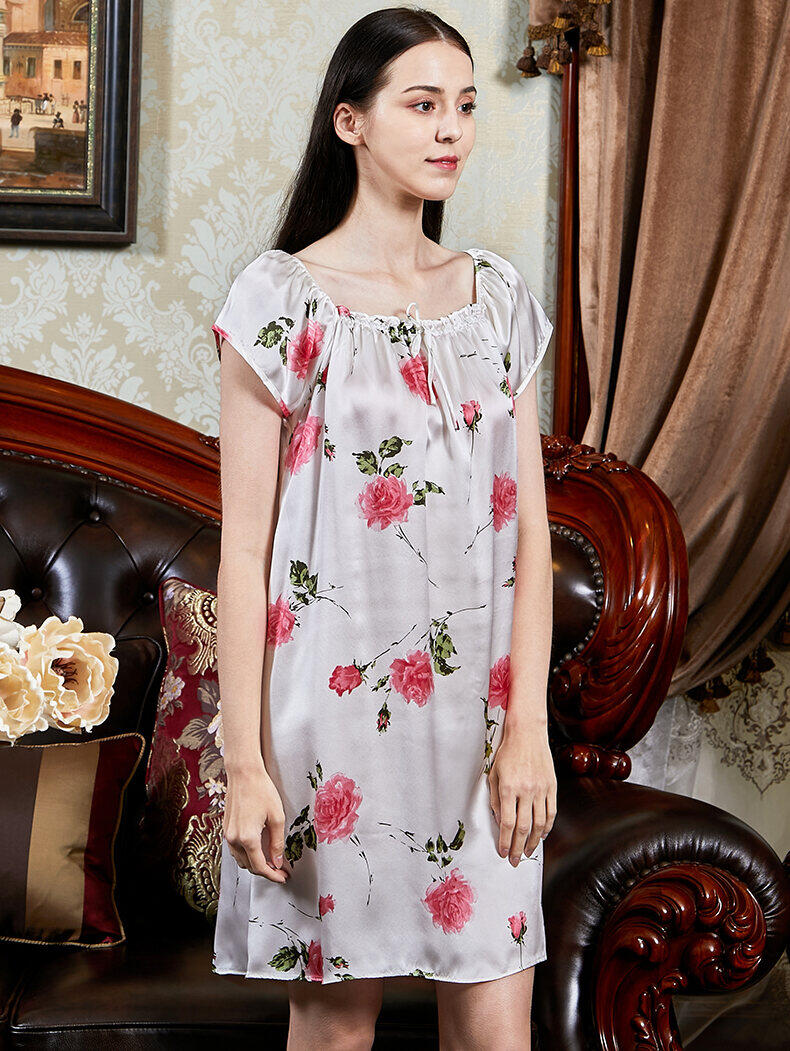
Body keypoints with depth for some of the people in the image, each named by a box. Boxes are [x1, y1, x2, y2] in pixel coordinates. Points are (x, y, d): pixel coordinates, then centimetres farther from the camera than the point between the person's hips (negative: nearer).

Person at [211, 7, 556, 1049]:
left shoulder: (498, 296, 7)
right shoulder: (283, 298, -5)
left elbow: (529, 525, 6)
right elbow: (245, 544, -7)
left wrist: (528, 723, -2)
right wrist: (243, 759, -10)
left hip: (478, 703, 4)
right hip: (337, 699, -3)